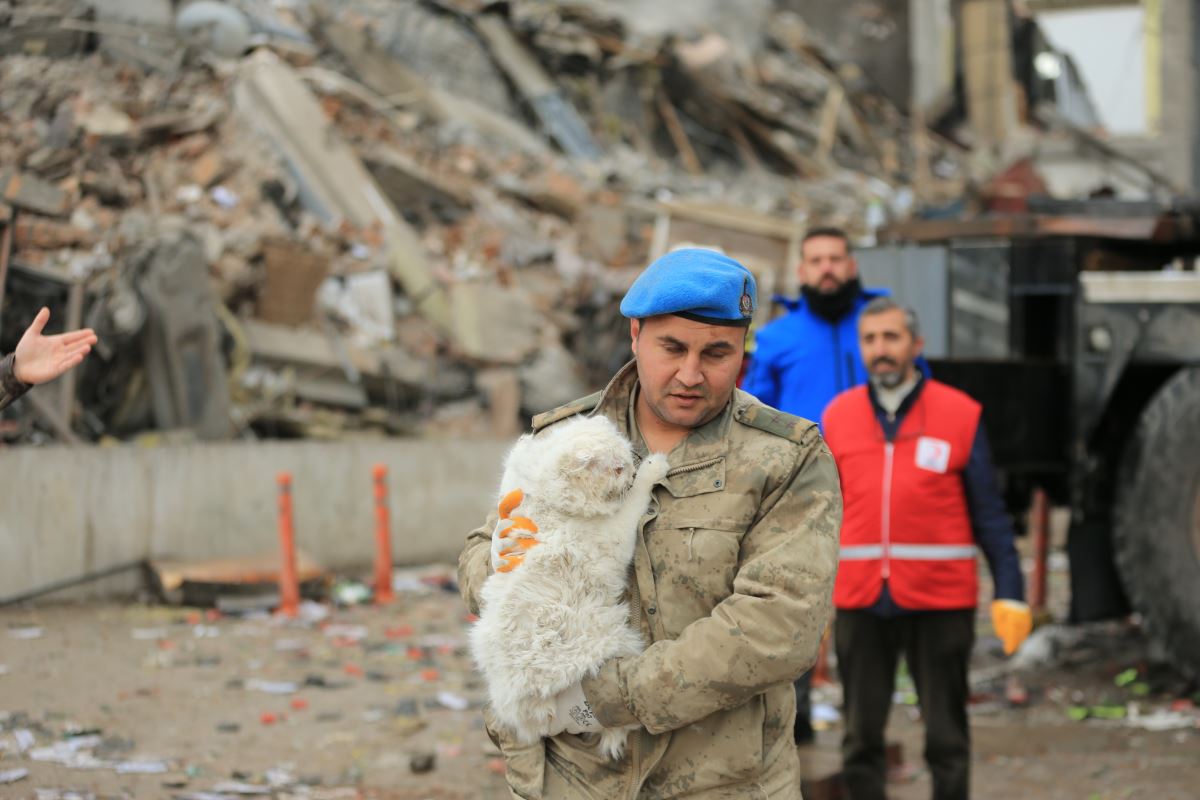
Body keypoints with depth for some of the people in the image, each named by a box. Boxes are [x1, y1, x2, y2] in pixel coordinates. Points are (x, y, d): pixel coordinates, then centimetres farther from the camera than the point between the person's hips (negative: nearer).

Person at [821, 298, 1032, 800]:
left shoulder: (960, 415, 0)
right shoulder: (837, 416, 7)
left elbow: (988, 514, 1)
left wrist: (1009, 593, -5)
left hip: (940, 601, -2)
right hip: (859, 602, 2)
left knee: (946, 737, 5)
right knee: (861, 737, 8)